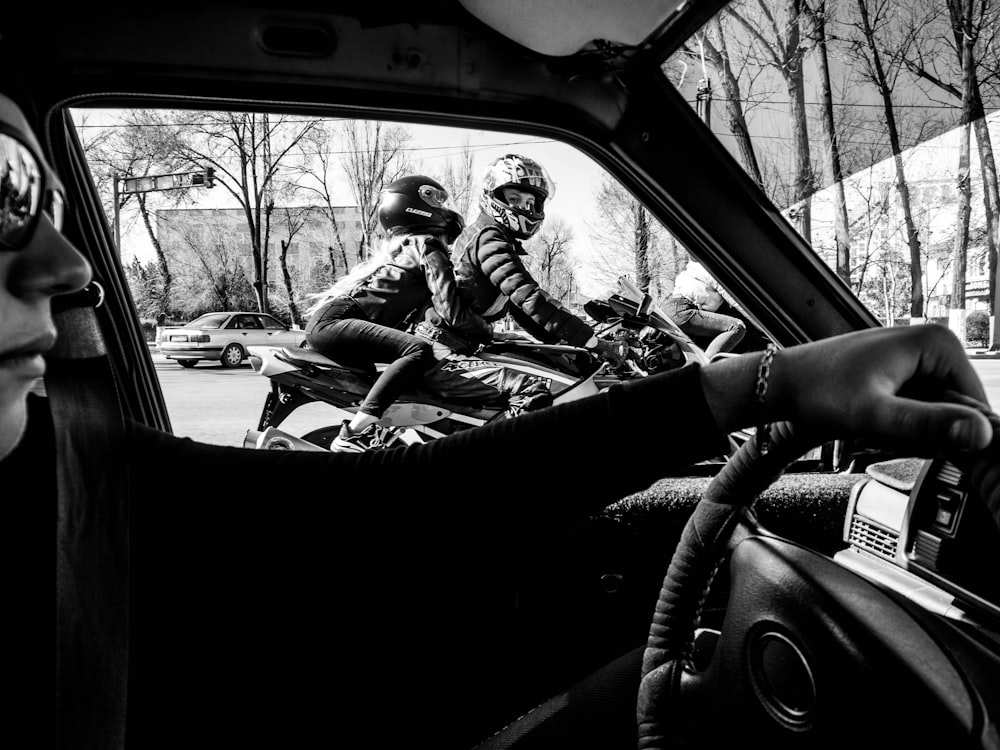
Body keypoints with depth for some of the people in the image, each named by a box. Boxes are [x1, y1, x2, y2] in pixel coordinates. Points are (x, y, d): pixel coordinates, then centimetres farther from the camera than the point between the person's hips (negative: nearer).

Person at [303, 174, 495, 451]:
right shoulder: (427, 246, -3)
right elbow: (451, 312, -11)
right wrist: (487, 332, 5)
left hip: (324, 317, 11)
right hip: (333, 319, -11)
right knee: (419, 351, -27)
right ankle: (357, 430, -33)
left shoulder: (403, 243, 26)